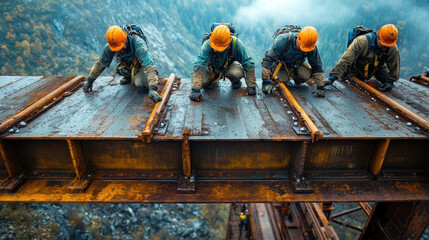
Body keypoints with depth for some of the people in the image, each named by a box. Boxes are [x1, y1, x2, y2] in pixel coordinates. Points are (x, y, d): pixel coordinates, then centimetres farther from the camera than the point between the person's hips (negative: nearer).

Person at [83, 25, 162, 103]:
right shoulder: (109, 47, -26)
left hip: (141, 66, -6)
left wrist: (152, 89, -61)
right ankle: (128, 76, 8)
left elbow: (150, 65, -49)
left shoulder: (138, 44, -40)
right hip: (127, 66, 6)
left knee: (139, 83, -30)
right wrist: (89, 80, -6)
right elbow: (100, 63, -8)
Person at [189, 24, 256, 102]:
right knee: (202, 82, -25)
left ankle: (235, 81, 4)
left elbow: (248, 64, -24)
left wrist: (251, 86, -26)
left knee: (238, 72, -34)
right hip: (212, 67, 1)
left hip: (229, 66, -1)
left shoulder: (236, 44, -31)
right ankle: (212, 79, 13)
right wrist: (196, 90, -51)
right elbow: (199, 65, -41)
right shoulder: (207, 44, -34)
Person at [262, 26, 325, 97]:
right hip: (280, 62, -2)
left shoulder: (312, 47, -26)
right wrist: (266, 82, -42)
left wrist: (320, 87, -21)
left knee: (307, 75, -22)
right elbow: (268, 59, -37)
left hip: (296, 64, 3)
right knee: (283, 79, -26)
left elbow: (317, 67, -15)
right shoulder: (282, 40, -38)